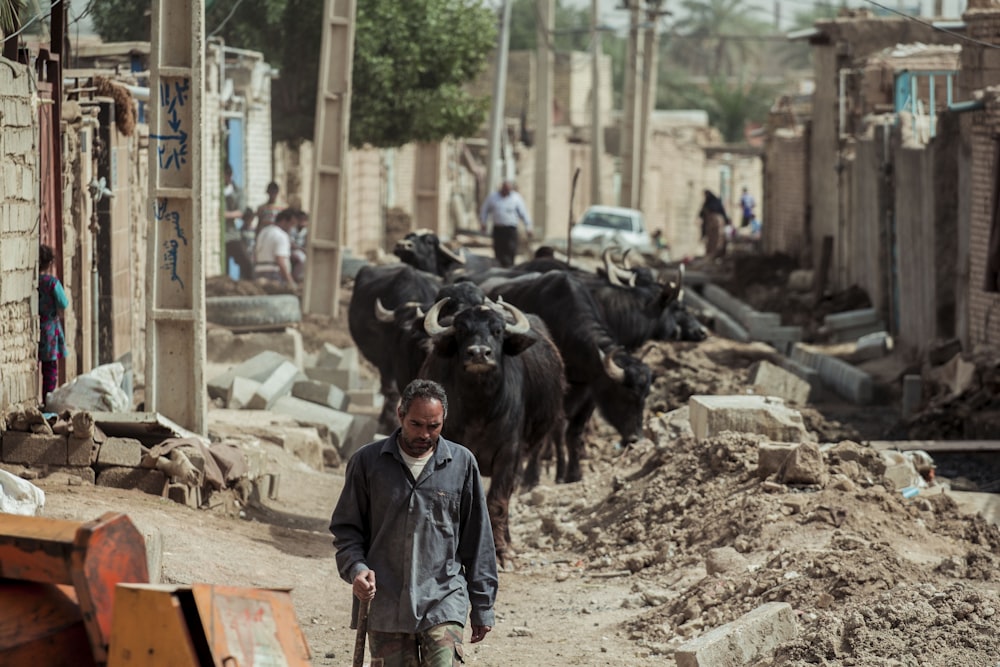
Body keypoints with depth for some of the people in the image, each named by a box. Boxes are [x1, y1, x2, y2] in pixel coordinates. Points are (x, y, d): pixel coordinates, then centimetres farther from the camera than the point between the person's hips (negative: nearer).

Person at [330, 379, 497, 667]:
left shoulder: (462, 463, 4)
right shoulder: (367, 462, 3)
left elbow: (478, 539, 9)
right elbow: (345, 527, 10)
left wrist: (482, 604, 9)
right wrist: (356, 568, -11)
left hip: (443, 603, -1)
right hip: (385, 606, 1)